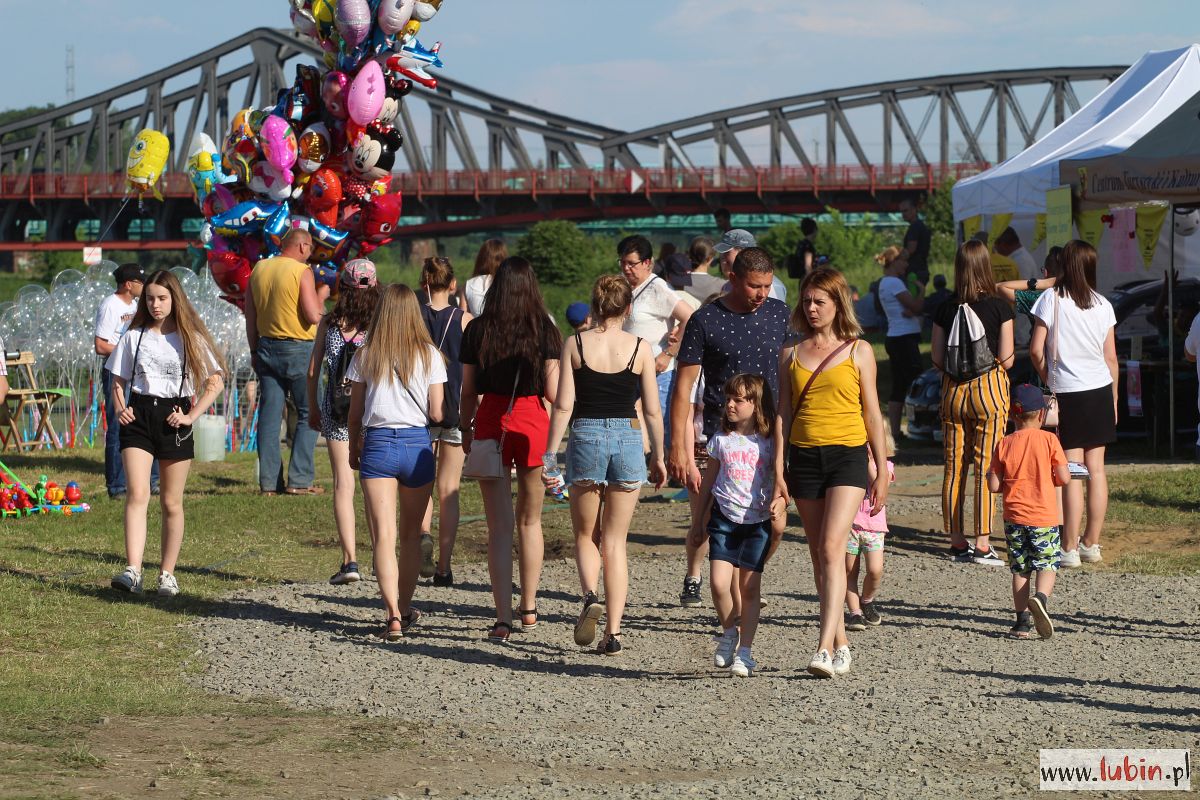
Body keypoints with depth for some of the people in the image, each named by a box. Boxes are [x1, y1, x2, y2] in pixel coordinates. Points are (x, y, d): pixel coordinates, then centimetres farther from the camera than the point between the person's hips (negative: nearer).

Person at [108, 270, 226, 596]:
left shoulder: (190, 337, 3)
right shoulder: (134, 336, 8)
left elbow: (215, 382, 3)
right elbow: (118, 380, 14)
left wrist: (191, 416, -7)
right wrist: (120, 408, -4)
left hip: (173, 417, 0)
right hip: (138, 415, 1)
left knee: (171, 502, 5)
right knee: (137, 493, -15)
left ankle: (168, 574, 15)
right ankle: (132, 572, -24)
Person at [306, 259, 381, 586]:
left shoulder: (329, 323, -1)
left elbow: (313, 370, 2)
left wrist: (313, 409, 15)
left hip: (335, 411, 0)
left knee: (343, 483, 2)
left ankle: (350, 560, -7)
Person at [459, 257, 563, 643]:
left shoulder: (477, 330, 0)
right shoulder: (545, 330, -4)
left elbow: (468, 391, 3)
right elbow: (553, 391, -6)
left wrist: (466, 429, 15)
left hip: (490, 424, 0)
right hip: (533, 423, 0)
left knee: (499, 527, 2)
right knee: (530, 521, 17)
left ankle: (503, 618, -5)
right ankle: (528, 608, 25)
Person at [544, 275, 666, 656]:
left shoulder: (575, 345, -2)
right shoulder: (640, 349, 0)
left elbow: (563, 405, -4)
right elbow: (652, 411, 2)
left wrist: (550, 454, 2)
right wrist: (658, 456, 13)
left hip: (585, 438, -1)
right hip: (628, 439, 1)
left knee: (586, 535, 16)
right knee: (615, 541, 8)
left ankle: (590, 596, -13)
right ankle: (613, 632, 2)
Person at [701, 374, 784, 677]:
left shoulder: (769, 442, 0)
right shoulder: (721, 440, 6)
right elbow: (708, 481, 14)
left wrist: (781, 501, -17)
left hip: (758, 521, -2)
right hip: (724, 519, 2)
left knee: (750, 587, -1)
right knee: (718, 582, -12)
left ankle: (745, 651, 7)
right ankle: (729, 631, 14)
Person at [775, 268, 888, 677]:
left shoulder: (858, 352, 4)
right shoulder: (791, 354, 10)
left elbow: (872, 413, 6)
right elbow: (784, 413, 9)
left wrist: (882, 472, 5)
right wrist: (778, 470, 2)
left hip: (847, 455, -3)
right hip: (804, 458, 4)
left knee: (832, 548, -17)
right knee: (819, 556, 6)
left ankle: (824, 647, -24)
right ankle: (841, 644, 16)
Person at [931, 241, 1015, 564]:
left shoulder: (946, 309, 1)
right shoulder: (999, 307, -7)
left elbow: (936, 359, 3)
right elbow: (1007, 358, -7)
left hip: (953, 389, 3)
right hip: (989, 387, -3)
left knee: (954, 467, 9)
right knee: (986, 467, -3)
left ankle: (957, 541, 14)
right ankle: (981, 545, -6)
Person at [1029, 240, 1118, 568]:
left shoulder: (1051, 299, -7)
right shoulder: (1102, 305, 3)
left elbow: (1036, 349, -8)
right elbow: (1111, 358, 6)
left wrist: (1048, 379, 10)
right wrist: (1114, 399, 17)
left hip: (1066, 393, -3)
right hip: (1099, 392, 3)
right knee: (1096, 469, 9)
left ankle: (1069, 548, -5)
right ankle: (1091, 544, 14)